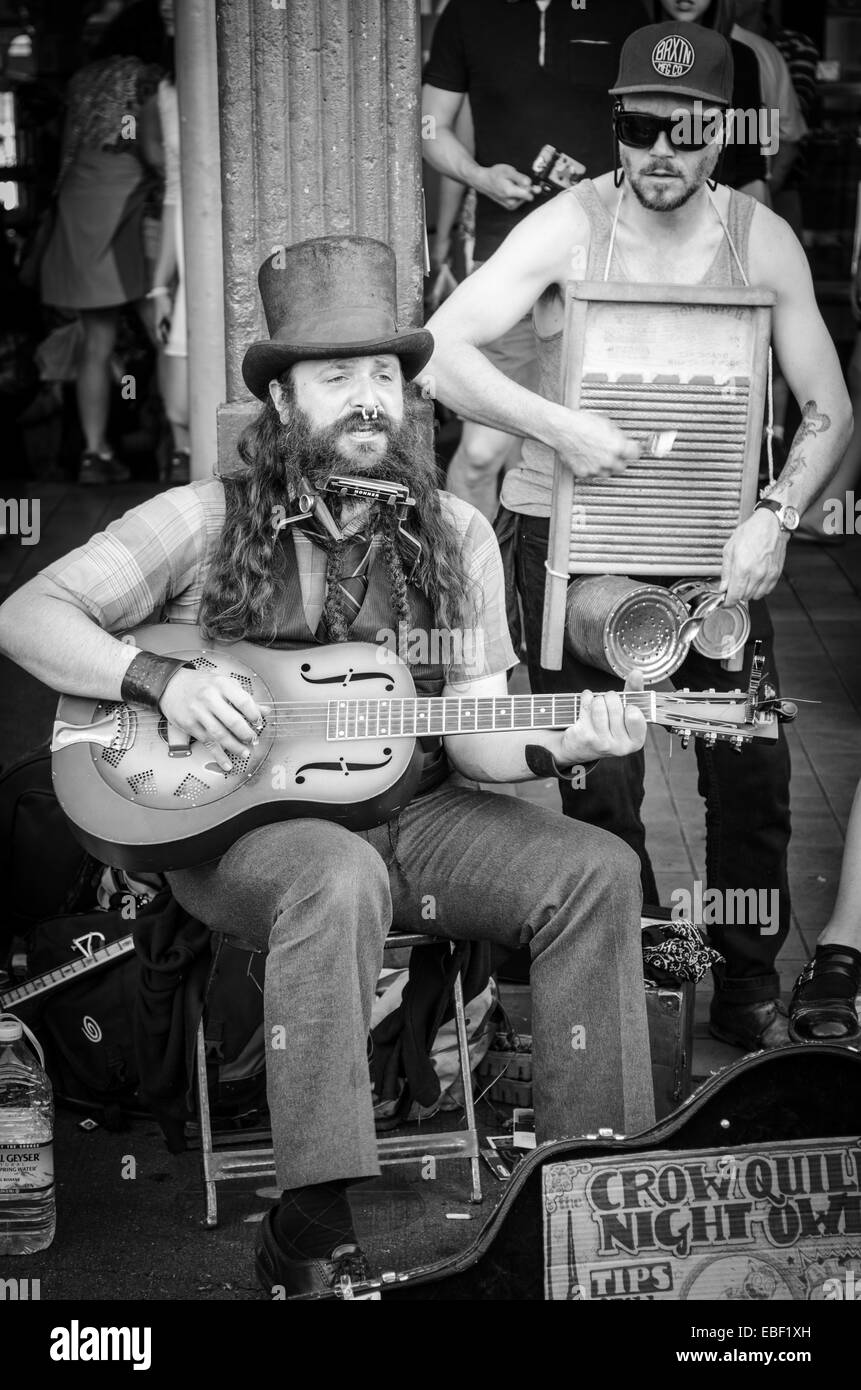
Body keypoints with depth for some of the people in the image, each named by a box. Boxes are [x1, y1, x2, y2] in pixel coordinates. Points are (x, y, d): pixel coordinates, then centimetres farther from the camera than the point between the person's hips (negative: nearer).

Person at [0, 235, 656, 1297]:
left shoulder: (455, 539, 6)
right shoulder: (206, 523, -3)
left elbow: (475, 737, 3)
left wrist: (561, 744, -19)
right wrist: (164, 682, -20)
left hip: (409, 815, 4)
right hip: (232, 824, -4)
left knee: (596, 869, -17)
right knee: (340, 881, -38)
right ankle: (311, 1230, -33)